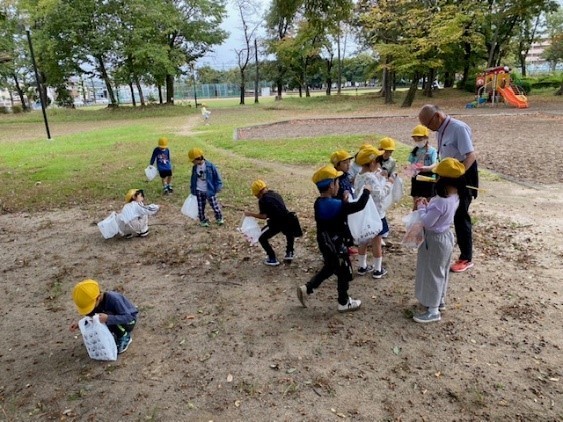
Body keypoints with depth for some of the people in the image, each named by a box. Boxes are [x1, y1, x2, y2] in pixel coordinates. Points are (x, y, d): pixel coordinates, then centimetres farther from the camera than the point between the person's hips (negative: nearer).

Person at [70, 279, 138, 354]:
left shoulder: (113, 298, -35)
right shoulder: (92, 301, -14)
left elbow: (128, 317, -37)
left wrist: (107, 318, -48)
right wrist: (79, 324, -21)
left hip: (129, 320, -7)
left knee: (110, 320, -33)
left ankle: (125, 338, -7)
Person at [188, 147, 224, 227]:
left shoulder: (209, 166, -16)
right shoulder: (195, 167, -1)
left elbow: (217, 176, -8)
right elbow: (193, 179, 12)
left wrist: (218, 187, -8)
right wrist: (192, 190, 13)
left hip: (209, 191, -4)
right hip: (199, 191, 4)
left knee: (215, 205, 5)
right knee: (200, 207, 8)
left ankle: (219, 218, 26)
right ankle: (203, 220, 23)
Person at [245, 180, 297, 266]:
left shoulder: (262, 200, -4)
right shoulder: (276, 194, 17)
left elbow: (264, 216, -10)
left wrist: (251, 214, 1)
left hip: (276, 223, -7)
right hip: (287, 220, 7)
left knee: (262, 239, 14)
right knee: (289, 234, 40)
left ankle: (272, 259, 12)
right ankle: (289, 253, 37)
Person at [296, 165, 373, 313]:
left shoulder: (319, 203, -2)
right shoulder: (337, 205, -27)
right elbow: (359, 205, -24)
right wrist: (366, 191, -10)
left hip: (324, 242, 8)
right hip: (335, 244, -8)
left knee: (329, 268, 27)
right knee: (344, 273, 11)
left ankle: (306, 288, 26)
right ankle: (344, 303, 28)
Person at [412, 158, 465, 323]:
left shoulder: (440, 202, -31)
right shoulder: (454, 197, -1)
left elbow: (427, 222, -24)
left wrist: (421, 207, -12)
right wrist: (428, 206, 0)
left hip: (436, 239, -9)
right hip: (446, 235, 9)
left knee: (432, 273, 3)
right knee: (441, 271, 23)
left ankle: (433, 311, 14)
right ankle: (440, 301, 40)